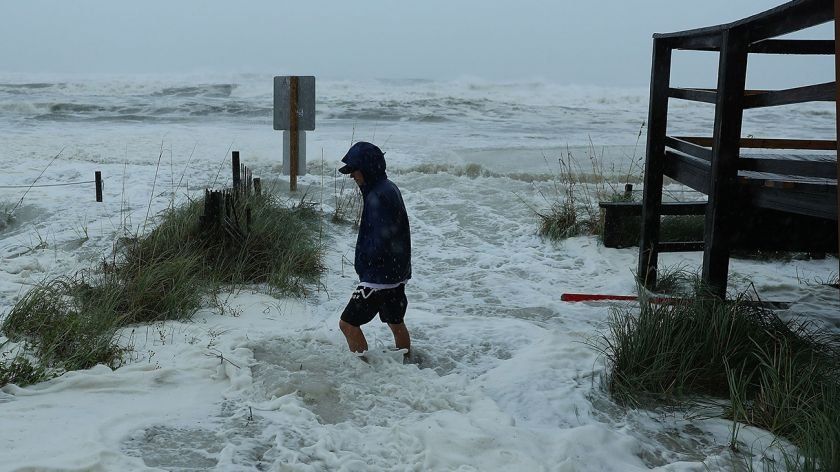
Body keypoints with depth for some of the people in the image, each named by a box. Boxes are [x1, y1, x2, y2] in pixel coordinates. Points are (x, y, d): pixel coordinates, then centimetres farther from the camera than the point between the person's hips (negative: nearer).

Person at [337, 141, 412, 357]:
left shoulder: (378, 197, -22)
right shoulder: (389, 188, 10)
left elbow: (380, 241, -27)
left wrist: (363, 263, -10)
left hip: (379, 277, -10)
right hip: (396, 273, 10)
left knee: (348, 323, -3)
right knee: (396, 322, 21)